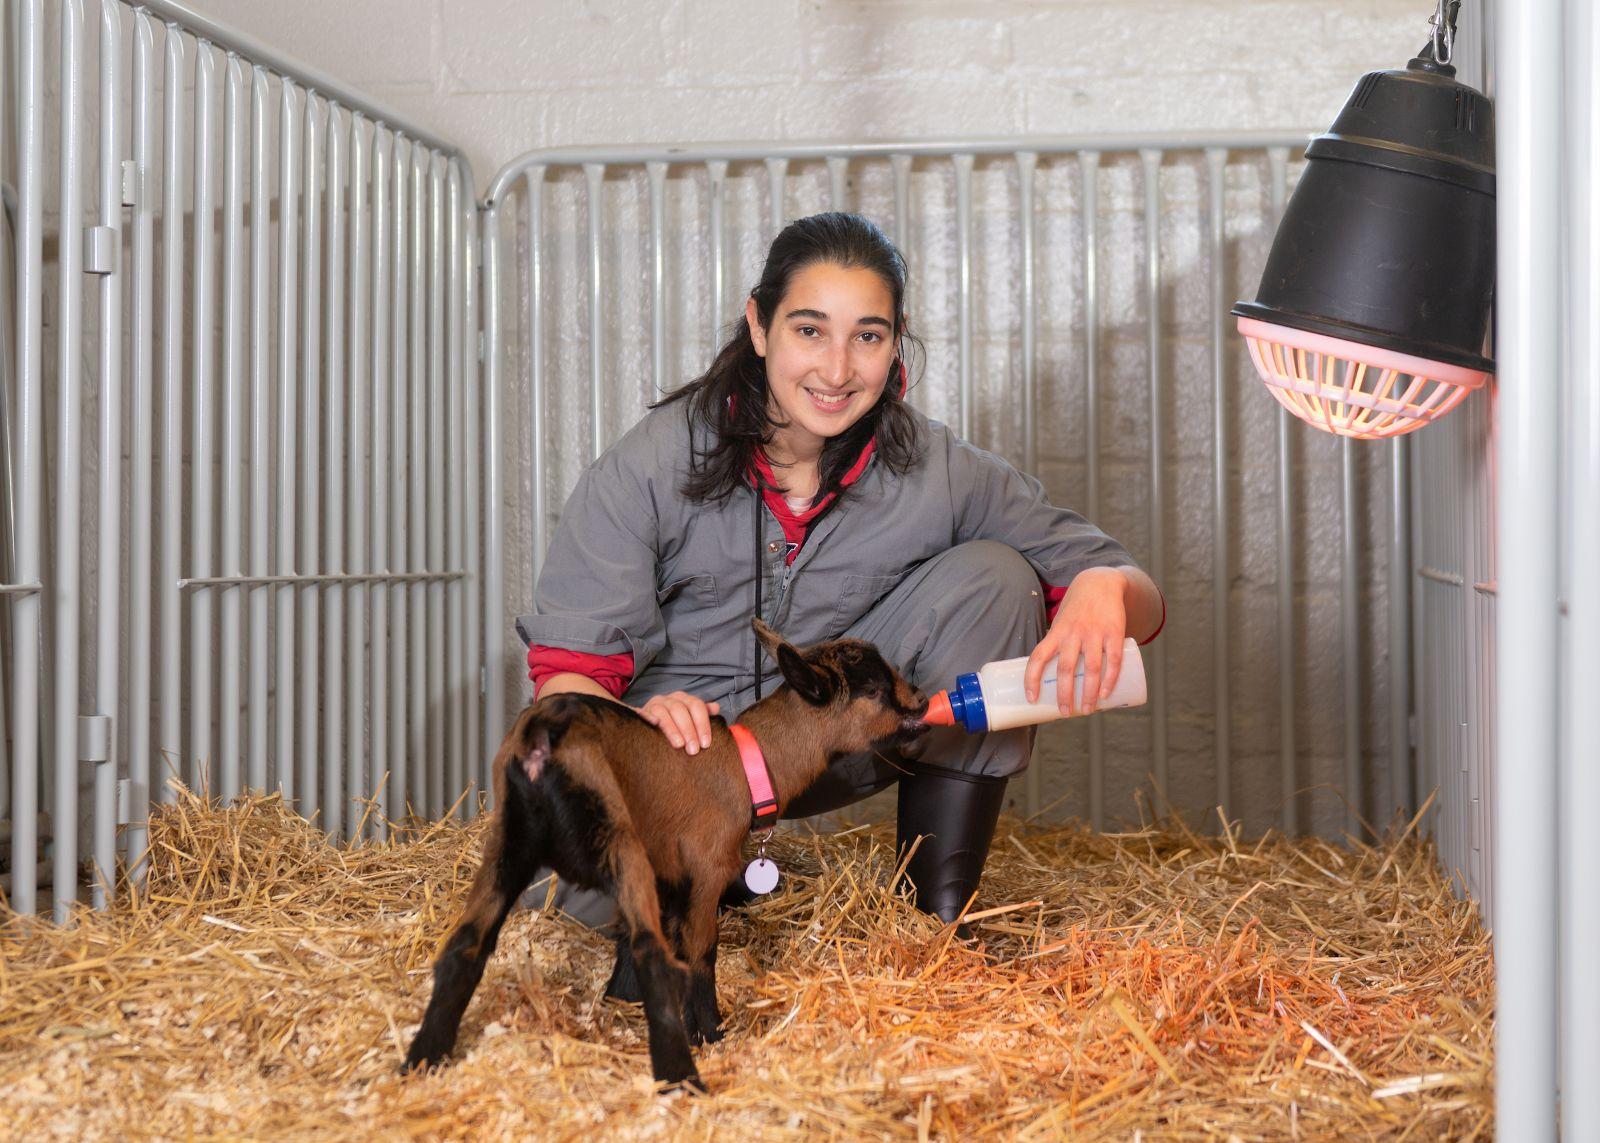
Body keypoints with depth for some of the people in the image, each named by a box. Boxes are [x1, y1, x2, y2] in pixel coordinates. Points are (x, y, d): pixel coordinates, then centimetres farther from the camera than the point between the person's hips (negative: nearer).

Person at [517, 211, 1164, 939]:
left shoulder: (934, 470, -12)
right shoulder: (650, 467, -17)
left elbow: (1142, 604, -9)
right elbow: (566, 669, -16)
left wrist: (1103, 587, -36)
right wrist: (640, 724, -41)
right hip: (689, 747, -2)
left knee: (992, 577, -19)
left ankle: (941, 907, -10)